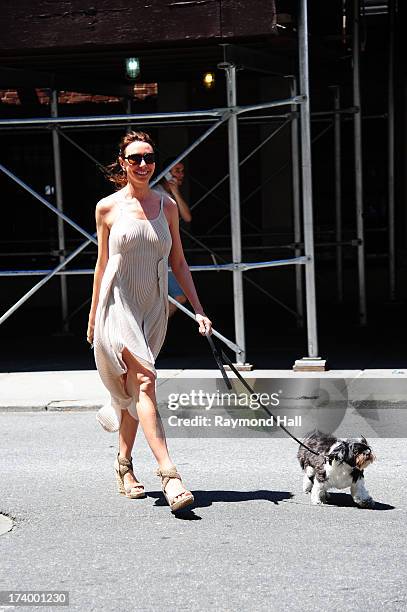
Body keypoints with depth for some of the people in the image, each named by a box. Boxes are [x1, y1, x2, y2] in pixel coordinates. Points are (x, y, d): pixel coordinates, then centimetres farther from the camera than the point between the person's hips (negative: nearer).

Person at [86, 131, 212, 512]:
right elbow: (102, 264, 7)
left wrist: (198, 310, 5)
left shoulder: (166, 206, 7)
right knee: (144, 381, -17)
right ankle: (169, 475, -23)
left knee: (135, 387, 12)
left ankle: (124, 465, 30)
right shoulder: (108, 208, -1)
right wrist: (93, 315, 12)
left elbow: (178, 263, 10)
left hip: (153, 308, 4)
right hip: (118, 305, -4)